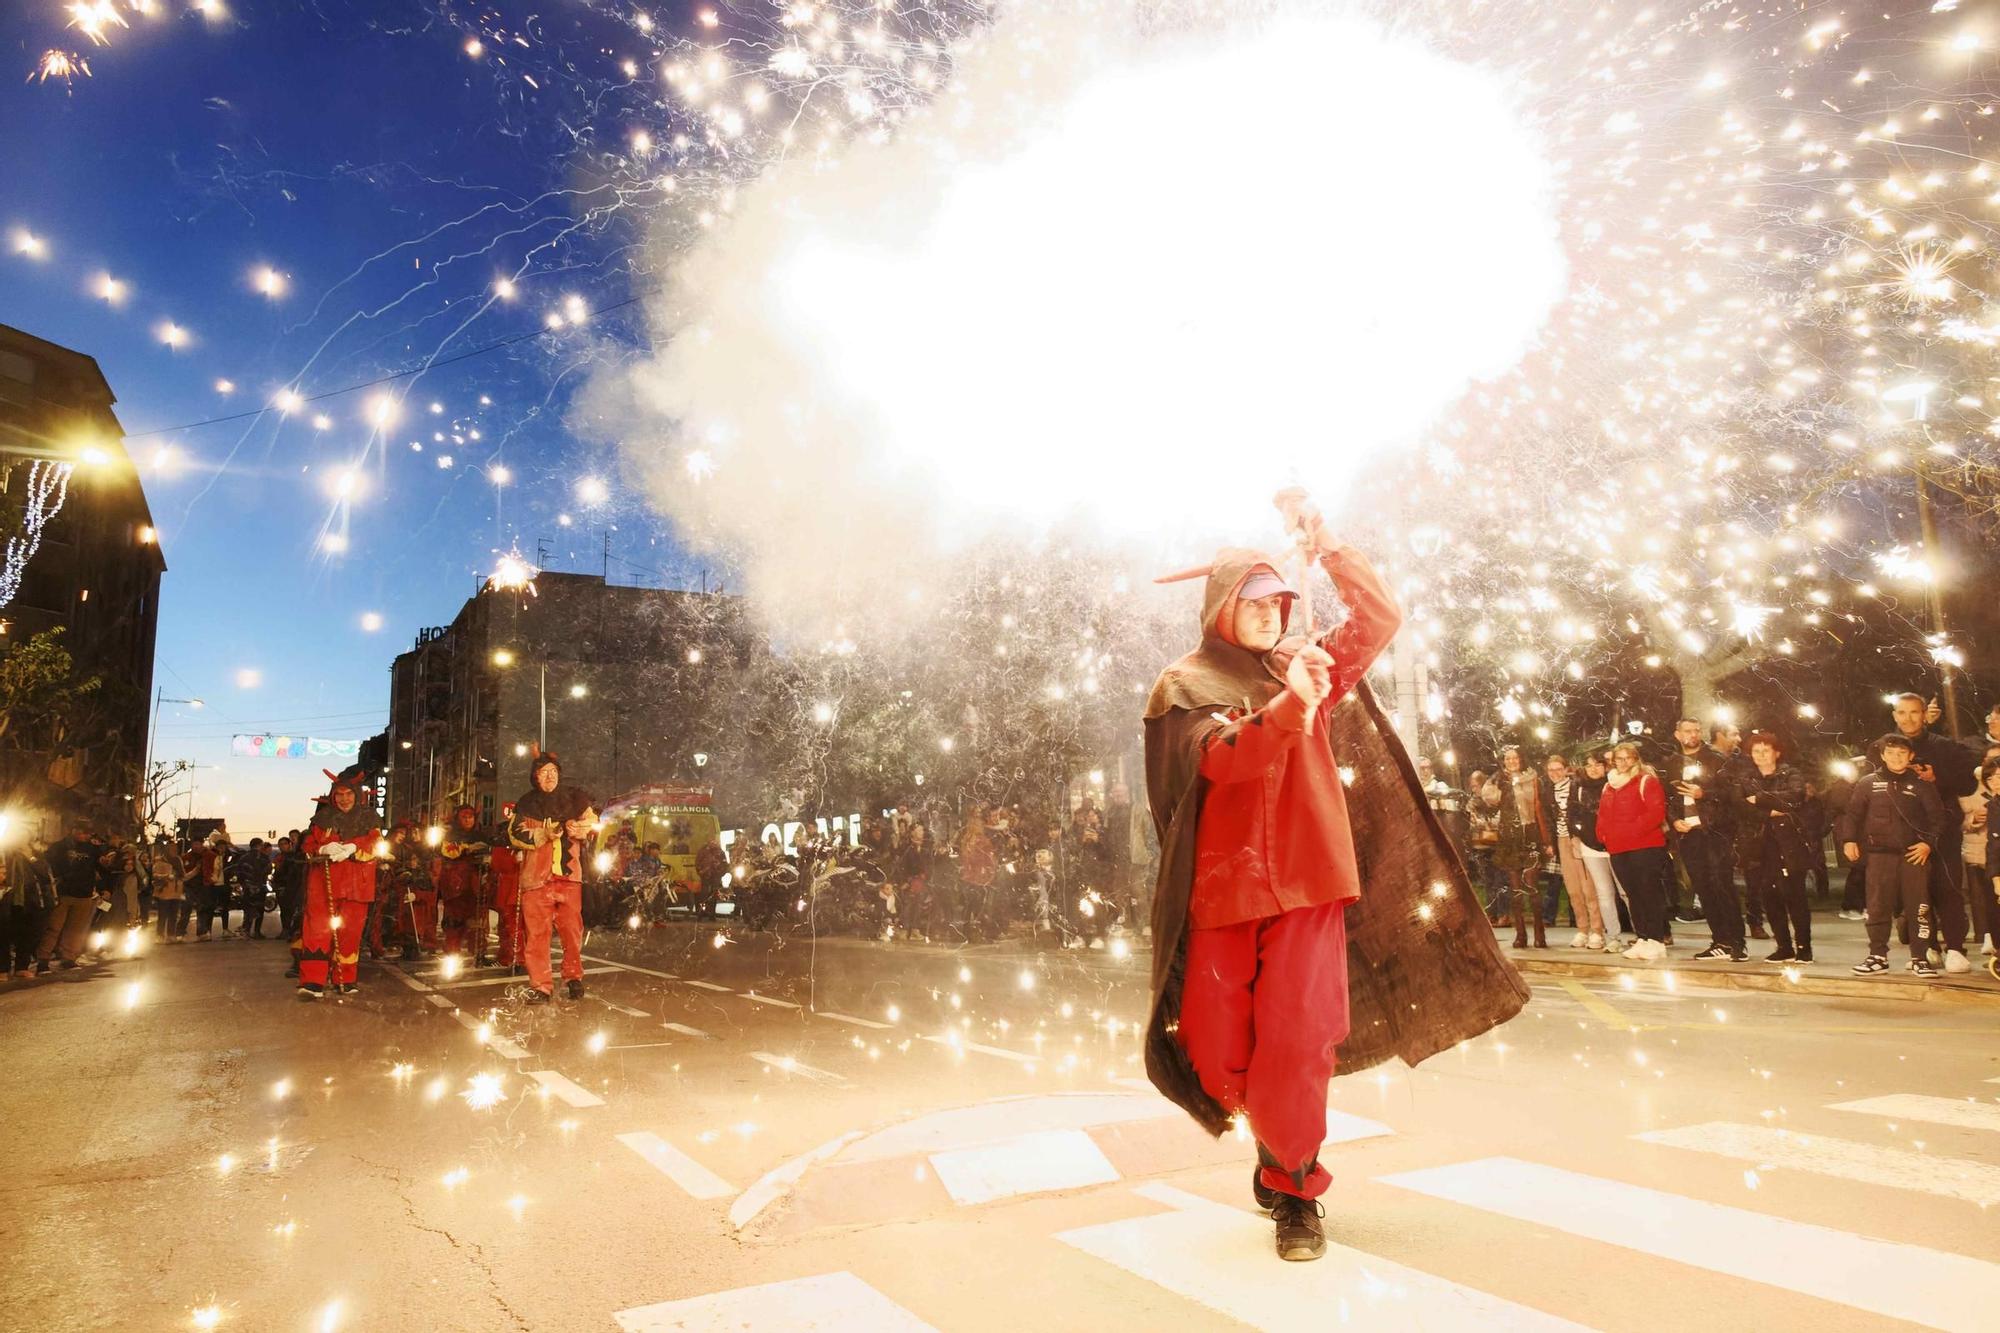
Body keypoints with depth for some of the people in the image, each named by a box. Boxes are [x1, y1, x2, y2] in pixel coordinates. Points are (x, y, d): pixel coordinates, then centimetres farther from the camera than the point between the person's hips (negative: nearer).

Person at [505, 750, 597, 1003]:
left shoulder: (573, 798, 8)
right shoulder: (526, 803, 7)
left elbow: (593, 821, 14)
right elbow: (515, 834, 0)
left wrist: (578, 828, -8)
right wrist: (544, 834, -15)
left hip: (569, 873, 1)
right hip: (536, 875, -1)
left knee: (572, 929, 2)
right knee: (537, 932, -3)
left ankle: (574, 977, 19)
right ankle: (541, 986, 2)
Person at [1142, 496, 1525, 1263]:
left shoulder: (1308, 664, 13)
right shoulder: (1184, 686, 2)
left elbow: (1381, 619, 3)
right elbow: (1220, 758, -16)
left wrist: (1325, 551, -7)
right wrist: (1288, 704, -31)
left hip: (1305, 879, 2)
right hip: (1223, 886, -1)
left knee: (1295, 1042, -6)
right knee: (1215, 1053, 3)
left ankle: (1294, 1186, 15)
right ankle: (1280, 1146, 33)